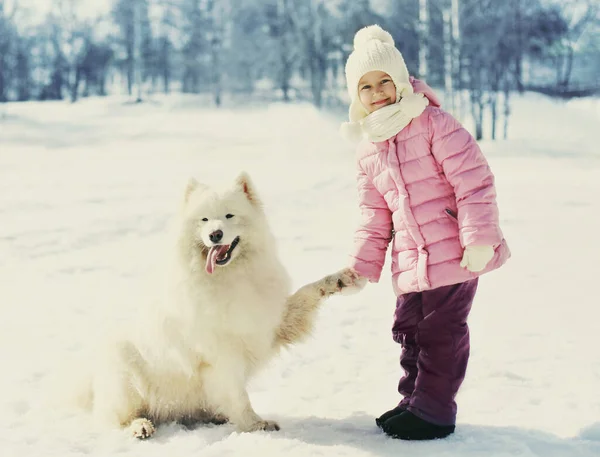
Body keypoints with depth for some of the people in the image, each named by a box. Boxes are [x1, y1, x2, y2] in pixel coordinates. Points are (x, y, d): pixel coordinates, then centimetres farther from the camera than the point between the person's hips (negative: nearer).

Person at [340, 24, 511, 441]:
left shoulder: (433, 123, -11)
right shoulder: (368, 149, 11)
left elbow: (475, 181, -15)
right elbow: (375, 215, 16)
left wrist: (479, 238, -20)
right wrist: (362, 263, 9)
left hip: (454, 254, -7)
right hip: (411, 264, 7)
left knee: (440, 332, 0)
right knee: (409, 330, 16)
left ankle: (434, 411, 14)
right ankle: (415, 401, 33)